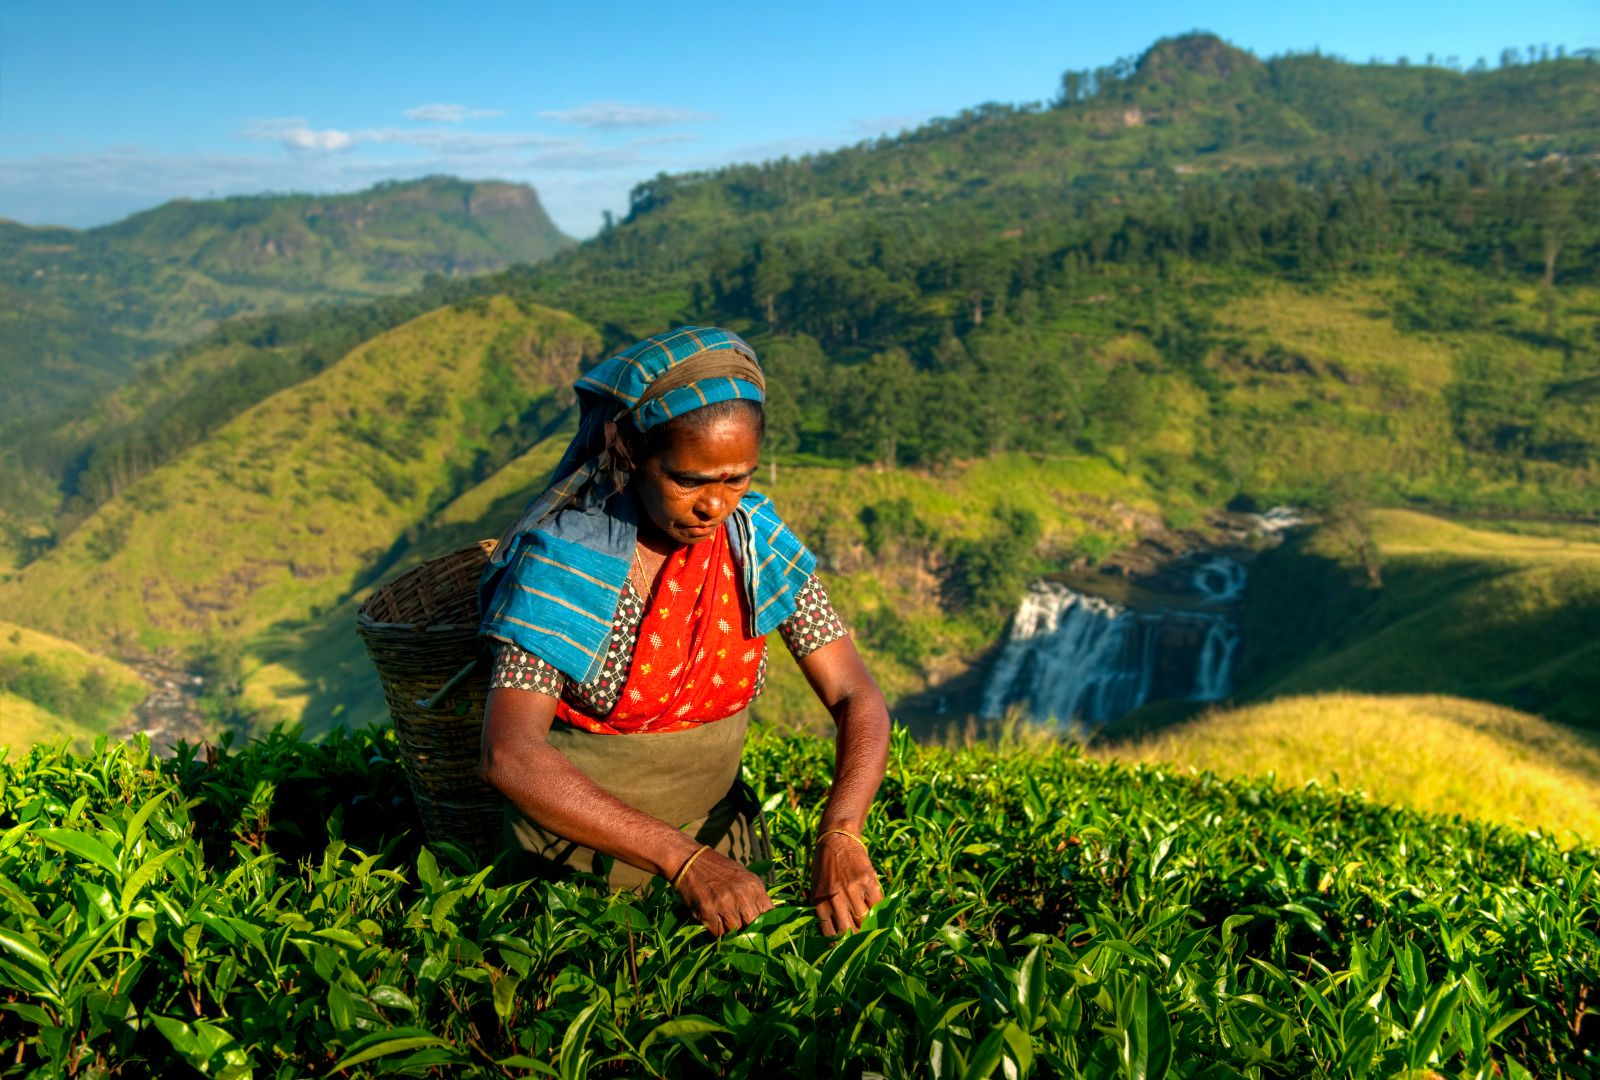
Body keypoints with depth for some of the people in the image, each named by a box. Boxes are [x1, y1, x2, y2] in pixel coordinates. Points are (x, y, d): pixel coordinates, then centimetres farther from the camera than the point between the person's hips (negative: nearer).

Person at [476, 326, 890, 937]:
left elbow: (858, 700, -13)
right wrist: (684, 861, -39)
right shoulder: (565, 558, -24)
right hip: (585, 852, -3)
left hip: (720, 835, 4)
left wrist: (839, 834, -31)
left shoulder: (758, 542, -12)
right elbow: (510, 755, -33)